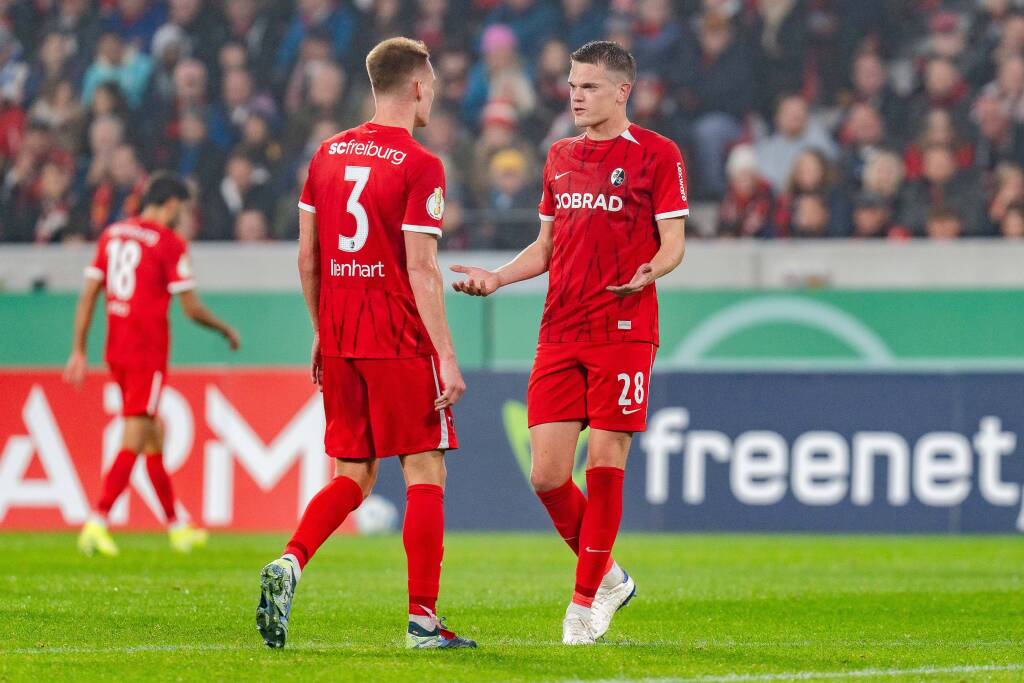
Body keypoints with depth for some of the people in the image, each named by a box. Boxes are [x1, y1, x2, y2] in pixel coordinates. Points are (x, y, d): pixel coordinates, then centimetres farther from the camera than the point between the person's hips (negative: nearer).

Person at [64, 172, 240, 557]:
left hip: (116, 351, 7)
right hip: (148, 354, -7)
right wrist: (226, 330, 10)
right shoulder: (169, 244, -9)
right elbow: (191, 309, -8)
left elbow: (88, 296, 8)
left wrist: (79, 351, 9)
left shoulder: (112, 235, 10)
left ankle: (176, 526, 24)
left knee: (154, 437, 16)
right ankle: (97, 522, -16)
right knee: (133, 442, -6)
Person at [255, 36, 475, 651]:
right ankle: (423, 618, -2)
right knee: (426, 474, 1)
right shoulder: (420, 167, -10)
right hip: (400, 343, -6)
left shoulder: (328, 154, 10)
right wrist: (447, 357, -12)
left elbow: (306, 257, 12)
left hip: (338, 341, 6)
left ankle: (289, 564, -10)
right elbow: (421, 268, -14)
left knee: (353, 477, 13)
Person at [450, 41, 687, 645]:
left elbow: (673, 243, -5)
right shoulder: (561, 157, 16)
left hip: (624, 333, -5)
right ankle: (607, 576, 19)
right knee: (547, 474, -2)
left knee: (605, 464, -6)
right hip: (560, 337, 5)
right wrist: (496, 278, 9)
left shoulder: (657, 154, -2)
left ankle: (587, 599, 5)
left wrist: (650, 272, -26)